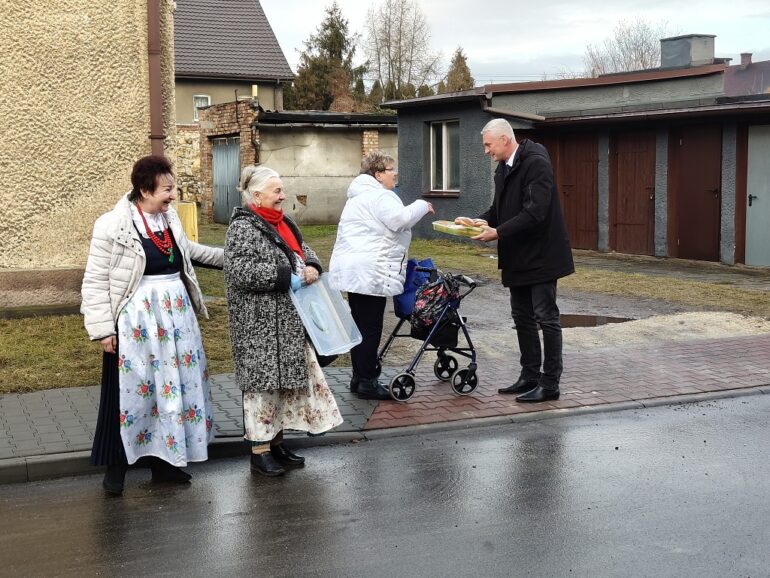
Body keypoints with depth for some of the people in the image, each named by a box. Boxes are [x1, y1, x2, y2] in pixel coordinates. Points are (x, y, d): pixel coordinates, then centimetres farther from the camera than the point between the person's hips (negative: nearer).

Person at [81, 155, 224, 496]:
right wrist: (103, 329, -13)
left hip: (175, 315, 6)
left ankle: (164, 461, 24)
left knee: (174, 387, 11)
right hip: (135, 320, -6)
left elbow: (187, 249, 25)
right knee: (129, 390, 3)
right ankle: (116, 467, 18)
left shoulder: (169, 217, 4)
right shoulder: (113, 225, -15)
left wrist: (225, 257, 32)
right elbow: (95, 281, -11)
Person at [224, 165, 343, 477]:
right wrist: (287, 276, -23)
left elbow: (303, 250, 22)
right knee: (262, 381, -2)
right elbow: (240, 271, -25)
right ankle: (260, 451, 8)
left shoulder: (281, 223, 12)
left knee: (285, 378, 13)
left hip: (288, 322, 9)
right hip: (260, 325, -9)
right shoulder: (243, 228, -14)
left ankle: (276, 441, 26)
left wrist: (311, 266, -2)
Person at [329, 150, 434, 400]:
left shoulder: (360, 195, 23)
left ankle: (359, 378, 20)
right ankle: (367, 382, -1)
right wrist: (422, 206, -8)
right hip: (369, 273, -11)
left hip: (352, 271, 11)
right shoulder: (378, 196, -12)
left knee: (360, 326, 14)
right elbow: (400, 218, -24)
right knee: (371, 328, -5)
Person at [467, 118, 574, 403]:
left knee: (546, 318, -2)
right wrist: (481, 220, -2)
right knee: (522, 317, 14)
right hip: (517, 257, 9)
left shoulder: (536, 163, -19)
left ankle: (550, 384, 5)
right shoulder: (504, 168, 10)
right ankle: (530, 376, 25)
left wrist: (498, 232, -26)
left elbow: (534, 212, -27)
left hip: (540, 254, -9)